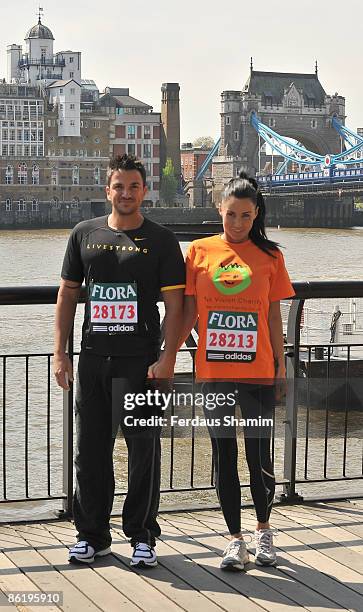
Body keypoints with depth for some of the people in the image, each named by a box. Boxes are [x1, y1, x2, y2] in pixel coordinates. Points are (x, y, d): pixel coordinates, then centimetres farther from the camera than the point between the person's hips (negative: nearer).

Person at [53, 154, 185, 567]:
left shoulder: (160, 240, 2)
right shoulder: (85, 234, 10)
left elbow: (174, 303, -2)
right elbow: (67, 294, 13)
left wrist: (167, 358, -12)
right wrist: (59, 352, 7)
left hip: (140, 359, -3)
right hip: (92, 358, 3)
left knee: (143, 447, 0)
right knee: (90, 447, 8)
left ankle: (142, 536, 11)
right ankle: (92, 534, 20)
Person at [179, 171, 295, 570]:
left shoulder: (269, 256, 4)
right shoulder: (199, 251, 4)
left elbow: (273, 317, 7)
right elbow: (188, 312, 7)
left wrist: (281, 368, 5)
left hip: (258, 372, -1)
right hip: (213, 372, 1)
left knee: (259, 455, 3)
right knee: (223, 455, 6)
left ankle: (263, 529, 26)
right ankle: (235, 540, 16)